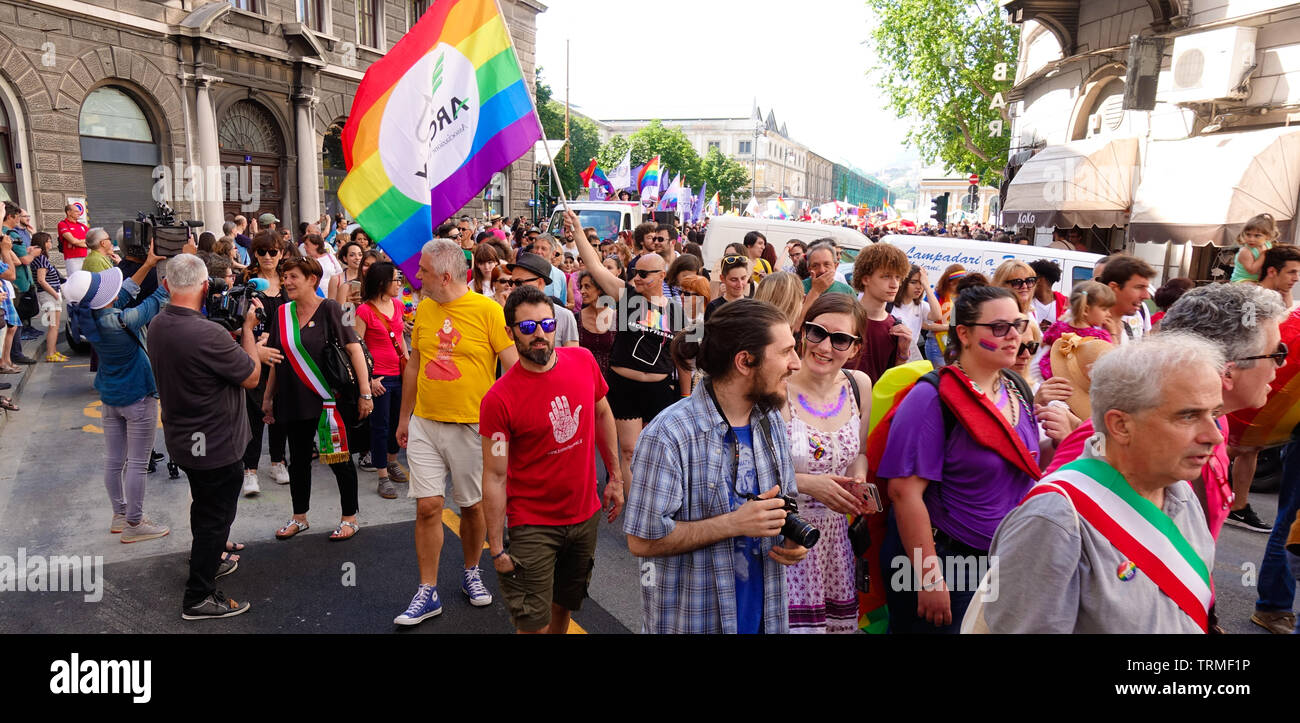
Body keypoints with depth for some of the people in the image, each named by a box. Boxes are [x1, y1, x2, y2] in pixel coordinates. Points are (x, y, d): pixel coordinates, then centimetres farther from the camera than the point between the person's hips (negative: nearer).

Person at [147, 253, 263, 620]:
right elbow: (252, 377, -19)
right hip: (217, 445, -9)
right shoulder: (207, 334, -31)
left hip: (182, 438, 9)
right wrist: (247, 327, -11)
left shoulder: (158, 325, -3)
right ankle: (198, 597, 18)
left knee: (204, 505, 28)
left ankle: (206, 562, 48)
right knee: (216, 517, 7)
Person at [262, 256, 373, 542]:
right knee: (298, 459, 16)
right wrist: (268, 397, 15)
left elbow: (354, 348, -14)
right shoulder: (282, 313, 7)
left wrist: (365, 392, -19)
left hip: (328, 398, -6)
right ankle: (299, 518, 31)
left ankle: (350, 518, 18)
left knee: (339, 459, 4)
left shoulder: (328, 308, -9)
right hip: (293, 400, 6)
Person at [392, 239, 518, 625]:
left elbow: (513, 366, -11)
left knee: (473, 505, 11)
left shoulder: (488, 310, -11)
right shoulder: (424, 309, 5)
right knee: (427, 506, 1)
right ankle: (428, 592, 14)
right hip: (425, 423, 4)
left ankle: (471, 573, 34)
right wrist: (404, 416, 17)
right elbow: (414, 365, 15)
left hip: (472, 426, -3)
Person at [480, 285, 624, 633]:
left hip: (586, 514, 4)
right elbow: (494, 477, -15)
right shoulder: (499, 399, -19)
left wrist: (615, 476, 12)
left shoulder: (584, 361, -7)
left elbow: (602, 415, 10)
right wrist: (496, 549, -12)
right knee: (535, 625, 3)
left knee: (563, 605, 22)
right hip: (533, 526, -4)